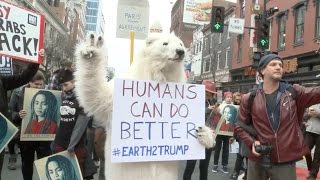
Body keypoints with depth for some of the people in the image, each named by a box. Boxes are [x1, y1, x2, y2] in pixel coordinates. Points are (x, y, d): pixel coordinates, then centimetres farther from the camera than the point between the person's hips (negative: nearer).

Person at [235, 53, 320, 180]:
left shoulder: (294, 93, 1)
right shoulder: (249, 99, 0)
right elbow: (240, 126, 5)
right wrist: (251, 142, -10)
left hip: (285, 161, 0)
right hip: (258, 160, 1)